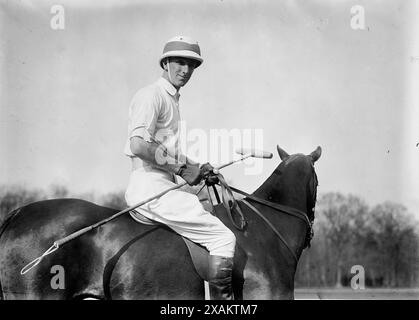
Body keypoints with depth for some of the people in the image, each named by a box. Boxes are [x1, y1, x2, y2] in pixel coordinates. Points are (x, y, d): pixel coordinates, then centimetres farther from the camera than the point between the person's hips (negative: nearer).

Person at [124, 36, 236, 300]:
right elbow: (138, 145, -22)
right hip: (151, 187, -11)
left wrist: (195, 168, 12)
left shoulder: (172, 99, 22)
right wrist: (182, 167, -15)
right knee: (224, 238, -13)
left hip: (164, 185, 11)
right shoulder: (151, 95, -9)